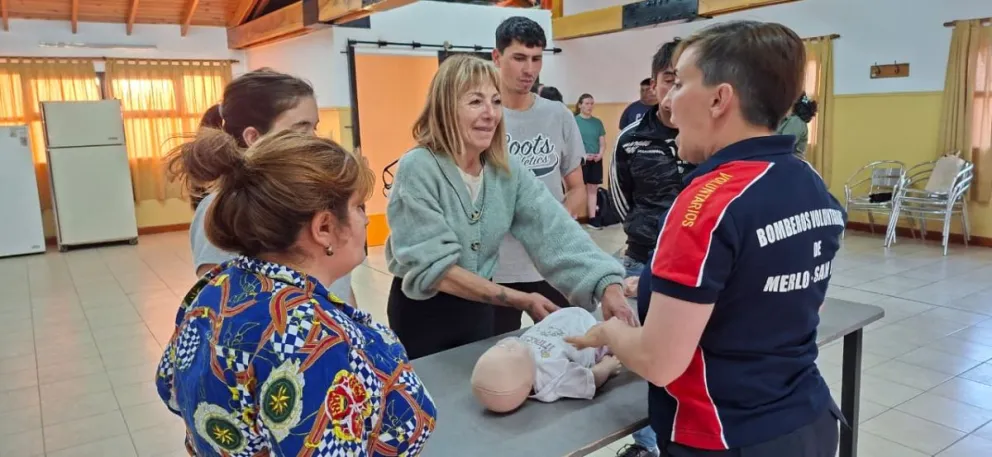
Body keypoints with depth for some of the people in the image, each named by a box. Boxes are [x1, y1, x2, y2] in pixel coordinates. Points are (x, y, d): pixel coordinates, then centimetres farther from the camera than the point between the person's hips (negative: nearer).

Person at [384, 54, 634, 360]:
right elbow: (434, 269, -24)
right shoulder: (418, 169, -21)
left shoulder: (508, 170, -5)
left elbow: (555, 233, -16)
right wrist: (519, 300, -27)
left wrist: (608, 287, -31)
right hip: (424, 314, -5)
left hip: (479, 310, 5)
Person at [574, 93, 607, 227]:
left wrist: (600, 154, -9)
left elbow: (603, 143, 10)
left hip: (596, 161, 4)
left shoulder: (597, 122, 9)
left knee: (592, 189, 9)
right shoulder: (574, 121, -4)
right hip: (580, 161, -4)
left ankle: (592, 218, 14)